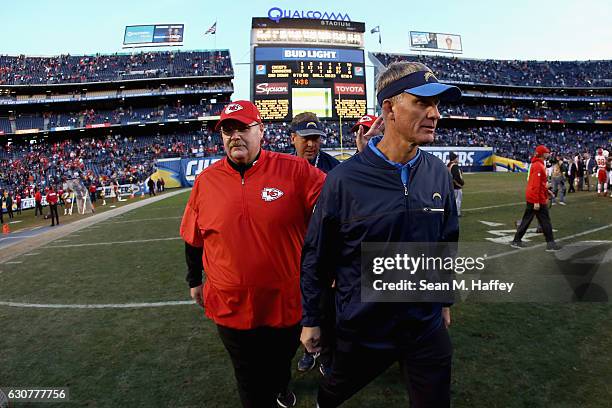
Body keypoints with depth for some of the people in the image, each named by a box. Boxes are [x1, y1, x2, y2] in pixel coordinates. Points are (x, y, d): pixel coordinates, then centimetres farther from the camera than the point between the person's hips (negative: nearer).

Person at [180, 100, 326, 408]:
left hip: (287, 302, 0)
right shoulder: (206, 181, -4)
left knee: (281, 362, 28)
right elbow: (193, 238, 9)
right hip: (231, 307, 1)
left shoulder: (293, 170, -12)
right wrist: (194, 281, 18)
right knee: (250, 382, 19)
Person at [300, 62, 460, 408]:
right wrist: (310, 320, -2)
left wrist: (444, 299, 15)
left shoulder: (439, 173, -5)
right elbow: (316, 256, -9)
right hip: (361, 330, -2)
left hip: (428, 327, 3)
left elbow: (448, 242, 9)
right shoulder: (345, 179, -19)